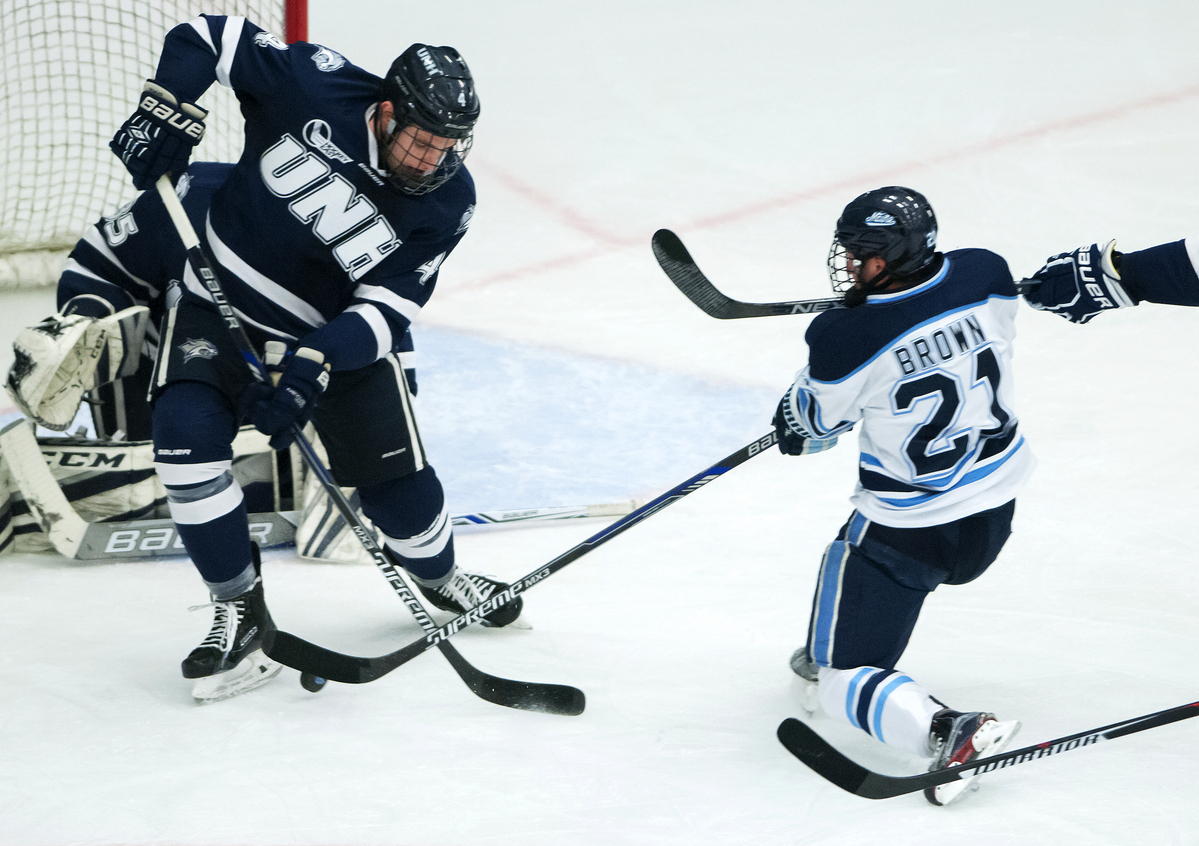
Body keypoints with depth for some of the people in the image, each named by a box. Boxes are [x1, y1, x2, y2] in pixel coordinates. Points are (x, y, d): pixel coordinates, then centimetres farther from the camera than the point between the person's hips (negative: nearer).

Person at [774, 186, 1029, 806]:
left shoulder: (847, 340, -26)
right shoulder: (986, 274, -11)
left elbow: (801, 432, -8)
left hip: (910, 531, -7)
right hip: (998, 503, 7)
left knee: (841, 677, 4)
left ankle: (945, 733, -18)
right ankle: (835, 651, 47)